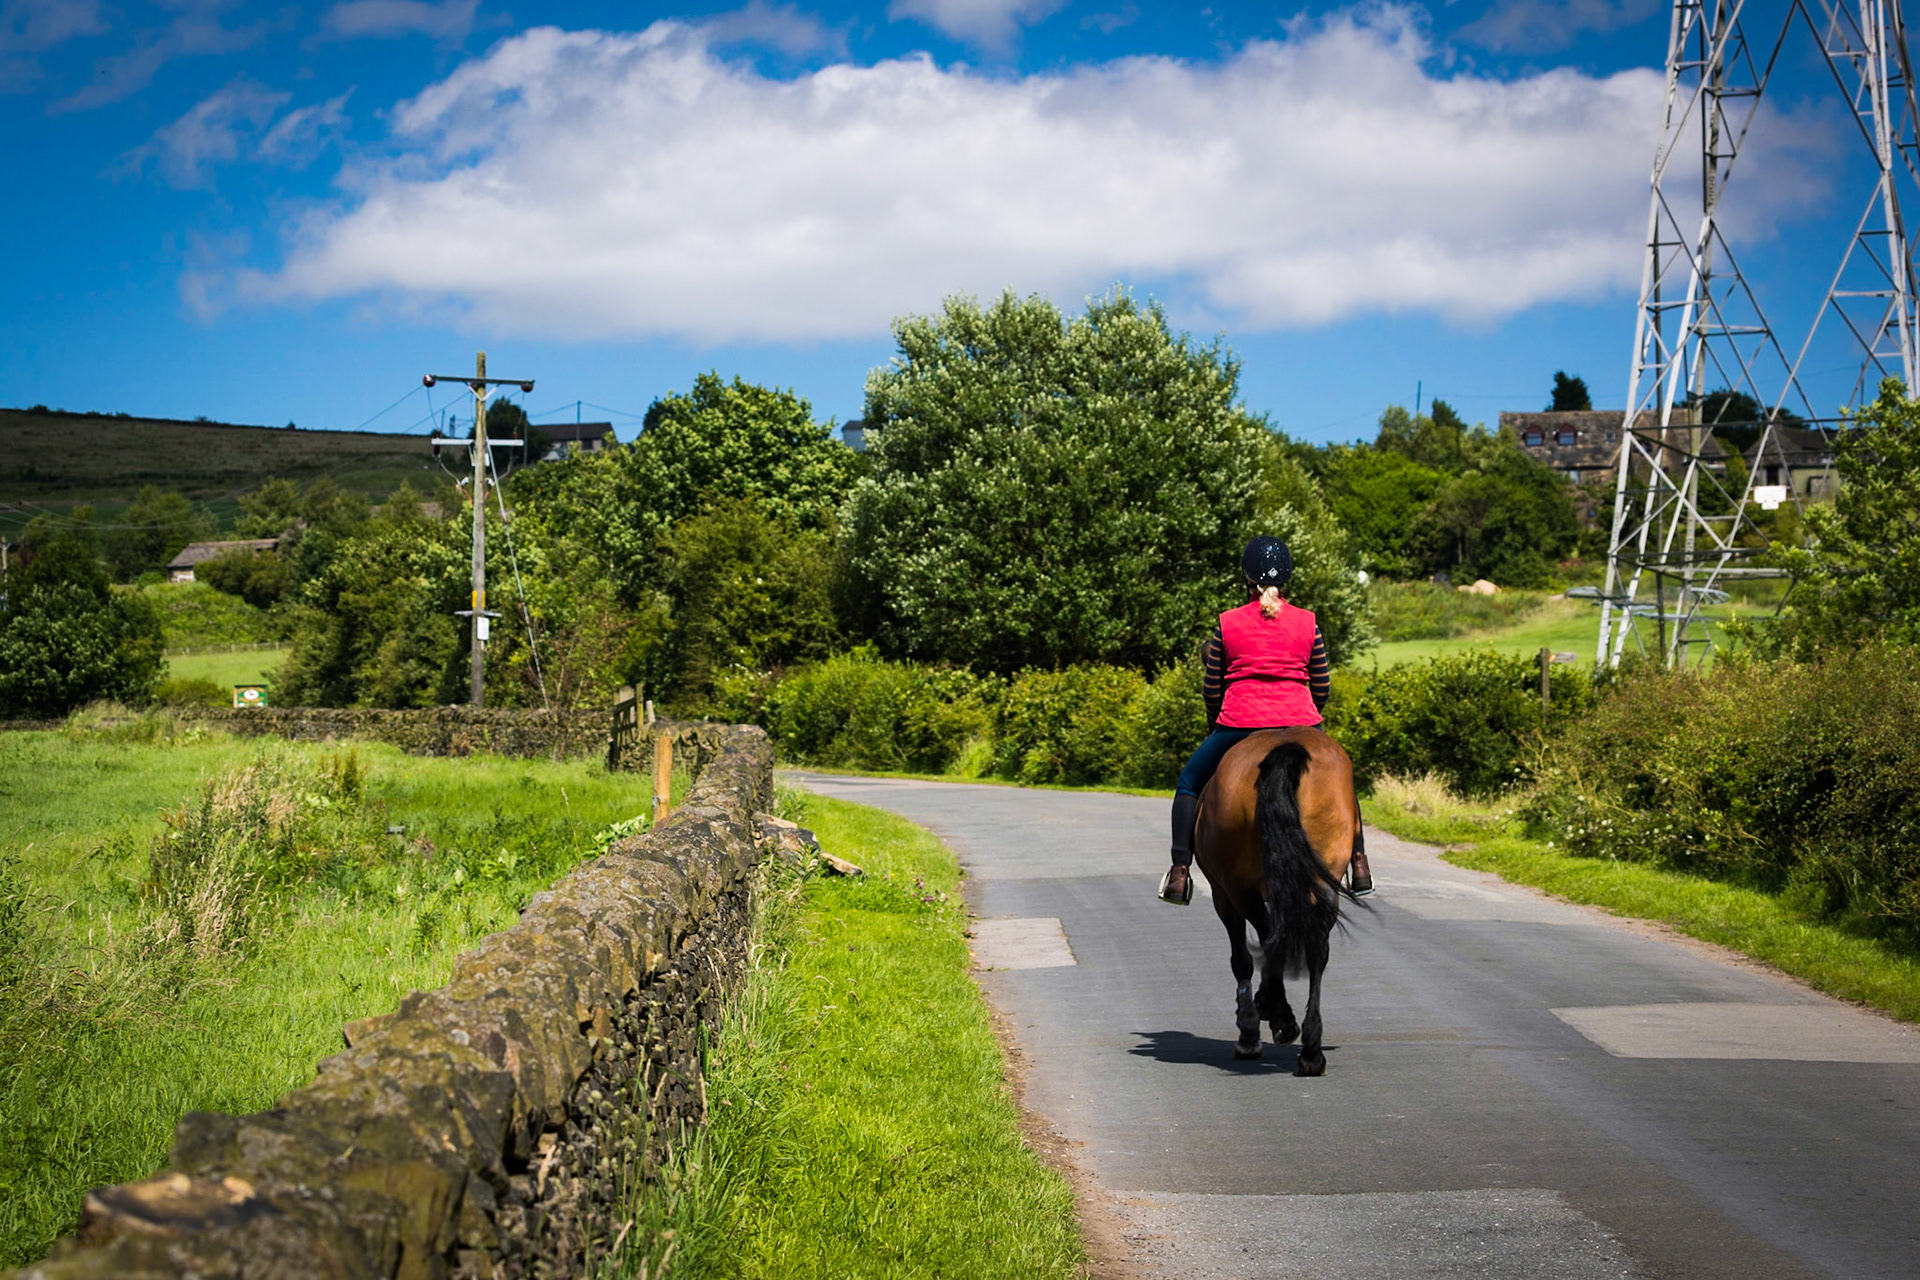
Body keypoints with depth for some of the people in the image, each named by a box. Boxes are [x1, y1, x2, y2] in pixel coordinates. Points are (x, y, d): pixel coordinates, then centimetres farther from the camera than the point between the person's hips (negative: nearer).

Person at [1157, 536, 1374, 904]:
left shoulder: (1226, 624, 2)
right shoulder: (1308, 623, 5)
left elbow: (1212, 690, 6)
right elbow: (1323, 688, 9)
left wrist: (1215, 724, 24)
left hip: (1239, 725, -1)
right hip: (1299, 724, 1)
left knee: (1190, 783, 20)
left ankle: (1180, 871, 10)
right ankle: (1358, 864, 22)